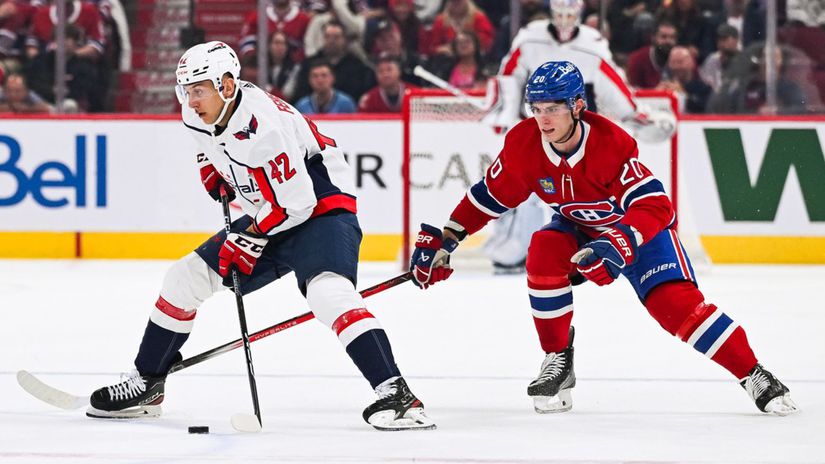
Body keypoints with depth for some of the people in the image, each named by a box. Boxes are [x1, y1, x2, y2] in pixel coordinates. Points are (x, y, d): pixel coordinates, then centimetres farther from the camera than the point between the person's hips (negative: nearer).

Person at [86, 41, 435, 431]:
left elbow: (296, 202, -27)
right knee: (187, 277, 8)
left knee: (328, 291, -33)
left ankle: (395, 394, -38)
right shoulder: (198, 118, -4)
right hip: (266, 217, 9)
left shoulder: (263, 124, -30)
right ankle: (145, 385, 20)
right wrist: (214, 174, 10)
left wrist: (251, 238, -20)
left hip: (322, 207, -9)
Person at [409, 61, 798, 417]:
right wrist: (444, 240, -6)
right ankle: (558, 362, -10)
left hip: (642, 226, -4)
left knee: (675, 302, -21)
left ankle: (754, 376, -12)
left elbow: (654, 206, -37)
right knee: (544, 253, -26)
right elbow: (490, 195, -3)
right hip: (579, 227, 4)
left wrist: (618, 244, -53)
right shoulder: (523, 144, -19)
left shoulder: (611, 143, -34)